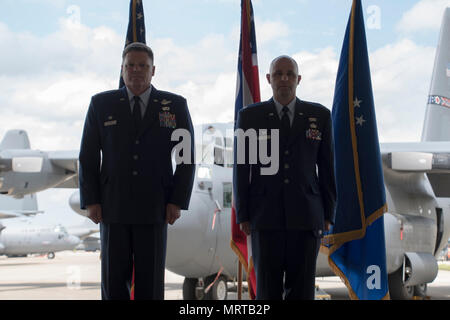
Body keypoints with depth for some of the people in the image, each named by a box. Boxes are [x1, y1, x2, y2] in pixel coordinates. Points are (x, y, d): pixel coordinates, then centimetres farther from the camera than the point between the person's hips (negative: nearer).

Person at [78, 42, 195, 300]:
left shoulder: (176, 105, 4)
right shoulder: (101, 104, 6)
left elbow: (187, 158, 4)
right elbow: (88, 157, 6)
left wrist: (178, 201, -5)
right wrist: (90, 201, -2)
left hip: (155, 208, 0)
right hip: (112, 208, 1)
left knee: (151, 281, 1)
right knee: (114, 279, 1)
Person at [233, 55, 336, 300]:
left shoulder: (320, 116, 6)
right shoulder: (250, 116, 4)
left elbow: (327, 167, 8)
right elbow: (241, 168, 3)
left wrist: (328, 214, 4)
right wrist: (242, 216, -1)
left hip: (306, 217, 1)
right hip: (265, 216, -1)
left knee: (302, 291, 2)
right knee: (267, 290, 1)